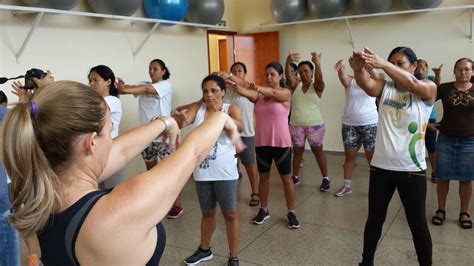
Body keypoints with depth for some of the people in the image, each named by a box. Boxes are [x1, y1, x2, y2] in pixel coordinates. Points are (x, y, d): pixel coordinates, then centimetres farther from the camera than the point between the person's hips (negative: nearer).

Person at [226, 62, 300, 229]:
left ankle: (291, 212, 21)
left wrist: (257, 88, -47)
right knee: (263, 177, 14)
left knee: (286, 178, 7)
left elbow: (273, 93, -27)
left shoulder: (285, 93, -5)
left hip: (281, 143, -3)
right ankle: (264, 210, 29)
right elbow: (244, 92, -17)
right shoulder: (259, 95, 3)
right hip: (261, 143, 4)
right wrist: (232, 83, -39)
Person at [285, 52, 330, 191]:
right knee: (297, 151, 12)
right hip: (296, 125, 3)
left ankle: (326, 179, 14)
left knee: (318, 151, 7)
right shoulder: (295, 85, 3)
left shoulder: (317, 86, -3)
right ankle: (295, 177, 23)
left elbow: (319, 78, -25)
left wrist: (317, 63, -46)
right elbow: (289, 76, -17)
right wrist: (288, 63, -38)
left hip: (314, 124, -2)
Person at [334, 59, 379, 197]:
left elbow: (376, 77, -21)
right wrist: (340, 69, -44)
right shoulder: (350, 81, 4)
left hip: (370, 124, -1)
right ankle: (346, 186, 19)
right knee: (349, 156, 9)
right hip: (349, 124, 2)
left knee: (372, 157, 0)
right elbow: (343, 77, -19)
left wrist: (369, 67, -44)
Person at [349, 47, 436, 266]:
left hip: (412, 169, -3)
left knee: (418, 224, 11)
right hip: (380, 166, 3)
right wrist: (359, 69, -41)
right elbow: (366, 84, -18)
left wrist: (383, 64, -40)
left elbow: (411, 84, -27)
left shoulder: (428, 89, -4)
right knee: (374, 219, 16)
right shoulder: (385, 88, 4)